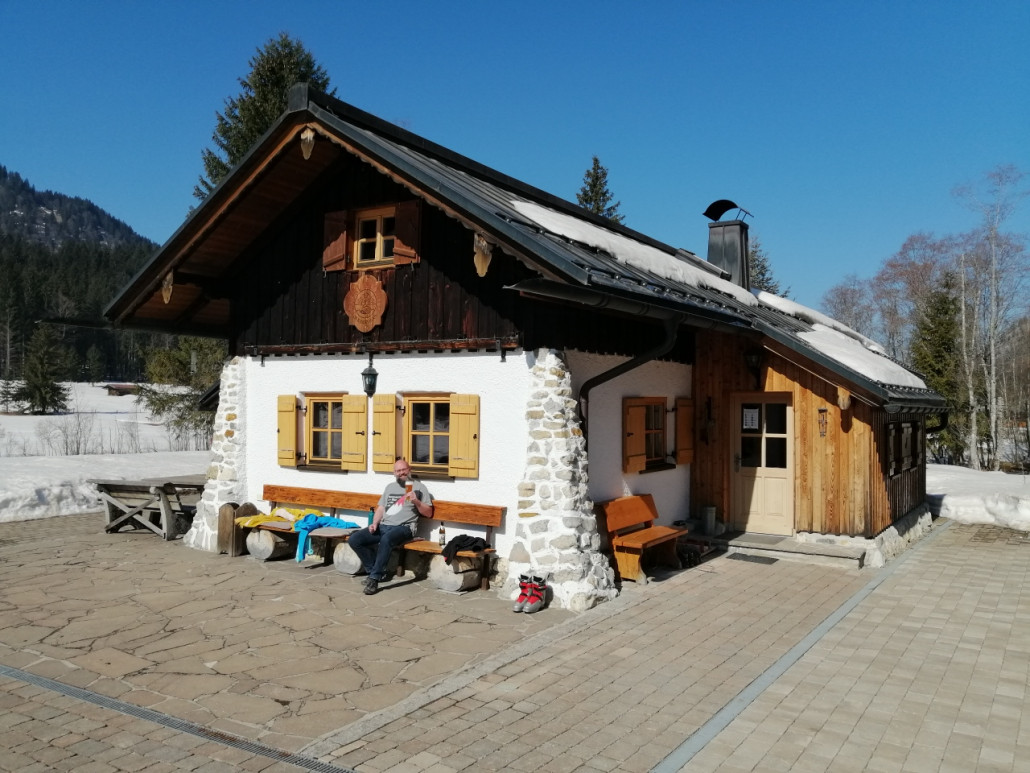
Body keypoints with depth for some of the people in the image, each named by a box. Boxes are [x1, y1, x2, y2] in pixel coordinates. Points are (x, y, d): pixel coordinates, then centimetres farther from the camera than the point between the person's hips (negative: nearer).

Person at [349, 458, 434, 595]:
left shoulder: (418, 487, 6)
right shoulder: (390, 486, 23)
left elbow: (428, 513, 2)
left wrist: (416, 501, -14)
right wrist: (375, 523, 3)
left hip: (403, 527, -6)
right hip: (383, 526, 6)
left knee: (386, 540, -39)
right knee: (354, 540, -13)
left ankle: (374, 578, -29)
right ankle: (377, 572, -1)